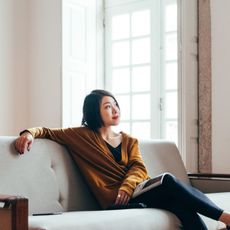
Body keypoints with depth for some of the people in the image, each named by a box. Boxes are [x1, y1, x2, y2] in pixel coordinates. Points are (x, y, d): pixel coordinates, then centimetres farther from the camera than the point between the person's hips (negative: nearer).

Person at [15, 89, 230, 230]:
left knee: (181, 203, -28)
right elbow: (47, 132, 12)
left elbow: (139, 168, 5)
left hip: (134, 192, 4)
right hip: (115, 199, -4)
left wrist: (126, 186, -17)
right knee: (168, 180, -29)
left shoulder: (129, 141, 21)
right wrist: (30, 132, -12)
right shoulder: (82, 136, 11)